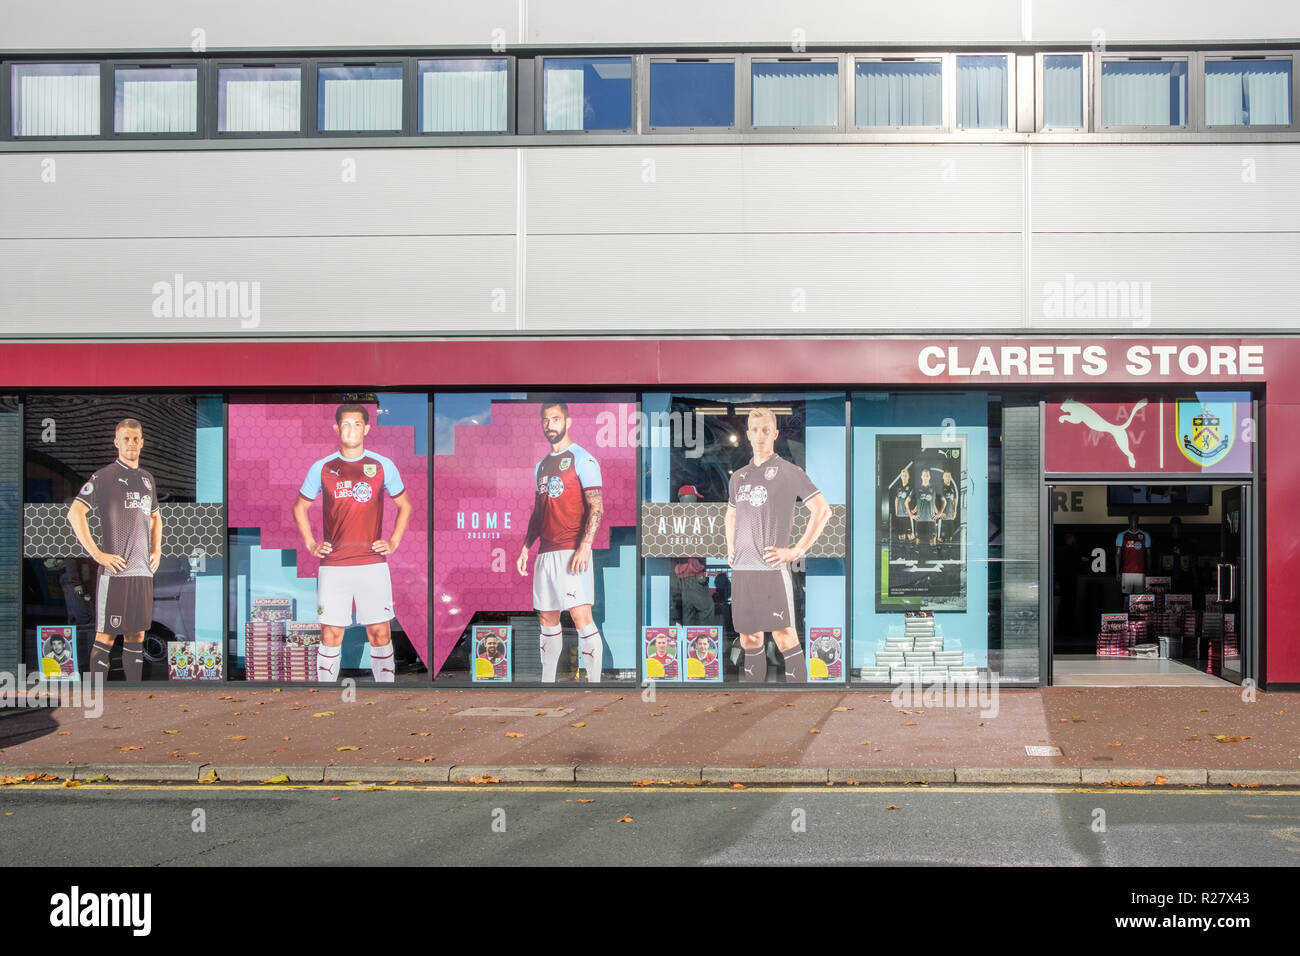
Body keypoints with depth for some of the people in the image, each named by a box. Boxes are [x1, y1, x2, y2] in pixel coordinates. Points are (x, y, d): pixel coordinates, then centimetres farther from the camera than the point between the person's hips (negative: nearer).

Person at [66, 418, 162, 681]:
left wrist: (156, 551, 17)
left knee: (137, 635, 10)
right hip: (115, 570, -6)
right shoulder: (104, 476, -4)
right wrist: (97, 554, -16)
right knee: (106, 636, -3)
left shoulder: (147, 478, 16)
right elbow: (74, 513, -13)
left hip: (144, 571, 6)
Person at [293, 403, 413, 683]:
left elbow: (405, 506, 15)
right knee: (330, 634, 1)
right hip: (333, 565, 0)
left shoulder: (383, 466, 4)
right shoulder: (321, 468, 5)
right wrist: (310, 544, 7)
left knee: (380, 632, -1)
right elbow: (299, 508, 17)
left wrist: (393, 542, 5)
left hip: (373, 563, 0)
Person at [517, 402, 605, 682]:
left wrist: (585, 546, -20)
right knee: (547, 620, 11)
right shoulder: (541, 466, 19)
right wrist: (526, 547, 15)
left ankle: (595, 681, -10)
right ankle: (547, 680, 21)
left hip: (572, 551, -7)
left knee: (581, 618, -13)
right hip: (545, 553, 7)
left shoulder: (581, 459, -3)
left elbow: (596, 507, -10)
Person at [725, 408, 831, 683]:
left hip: (771, 567, -6)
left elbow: (822, 510, -7)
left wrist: (797, 550, -11)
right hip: (740, 568, 6)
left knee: (784, 637, -9)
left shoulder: (789, 472, -1)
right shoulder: (738, 476, 17)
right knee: (748, 638, 10)